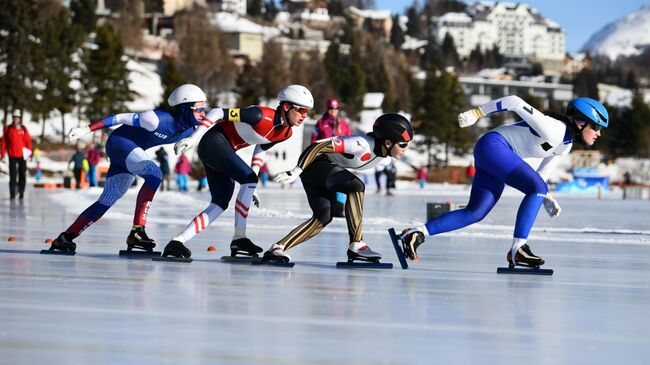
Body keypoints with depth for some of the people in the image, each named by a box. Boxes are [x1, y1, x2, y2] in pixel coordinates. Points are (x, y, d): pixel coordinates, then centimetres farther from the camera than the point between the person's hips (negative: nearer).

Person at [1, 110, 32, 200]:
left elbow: (28, 141, 5)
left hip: (22, 155, 1)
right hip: (12, 155, -1)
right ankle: (12, 194, -2)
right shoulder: (8, 129, 3)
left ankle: (21, 192, 15)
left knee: (22, 175, 4)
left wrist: (29, 153, -2)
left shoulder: (24, 129, 4)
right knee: (13, 175, -4)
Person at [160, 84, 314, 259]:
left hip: (226, 150, 9)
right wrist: (193, 138, -26)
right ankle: (239, 238, -17)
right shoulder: (261, 116, -25)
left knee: (220, 204, 0)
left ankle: (177, 242, -3)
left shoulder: (286, 132, 1)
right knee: (249, 178, -21)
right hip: (214, 141, -9)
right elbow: (218, 113, -22)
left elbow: (260, 150, 18)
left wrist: (250, 188, 15)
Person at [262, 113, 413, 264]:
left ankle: (277, 248, -5)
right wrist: (296, 171, -35)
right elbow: (319, 146, -32)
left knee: (324, 217, -3)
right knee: (356, 186, -25)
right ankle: (356, 245, -24)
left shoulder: (384, 150, -3)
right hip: (314, 163, -9)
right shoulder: (362, 145, -30)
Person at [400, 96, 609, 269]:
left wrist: (546, 199, 4)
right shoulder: (552, 128, -20)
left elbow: (540, 176, 19)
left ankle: (417, 234, 6)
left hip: (493, 159, 10)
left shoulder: (566, 145, 9)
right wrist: (477, 113, -19)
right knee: (537, 188, -20)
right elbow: (515, 102, -21)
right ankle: (517, 250, -22)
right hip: (493, 146, -10)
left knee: (475, 213, 5)